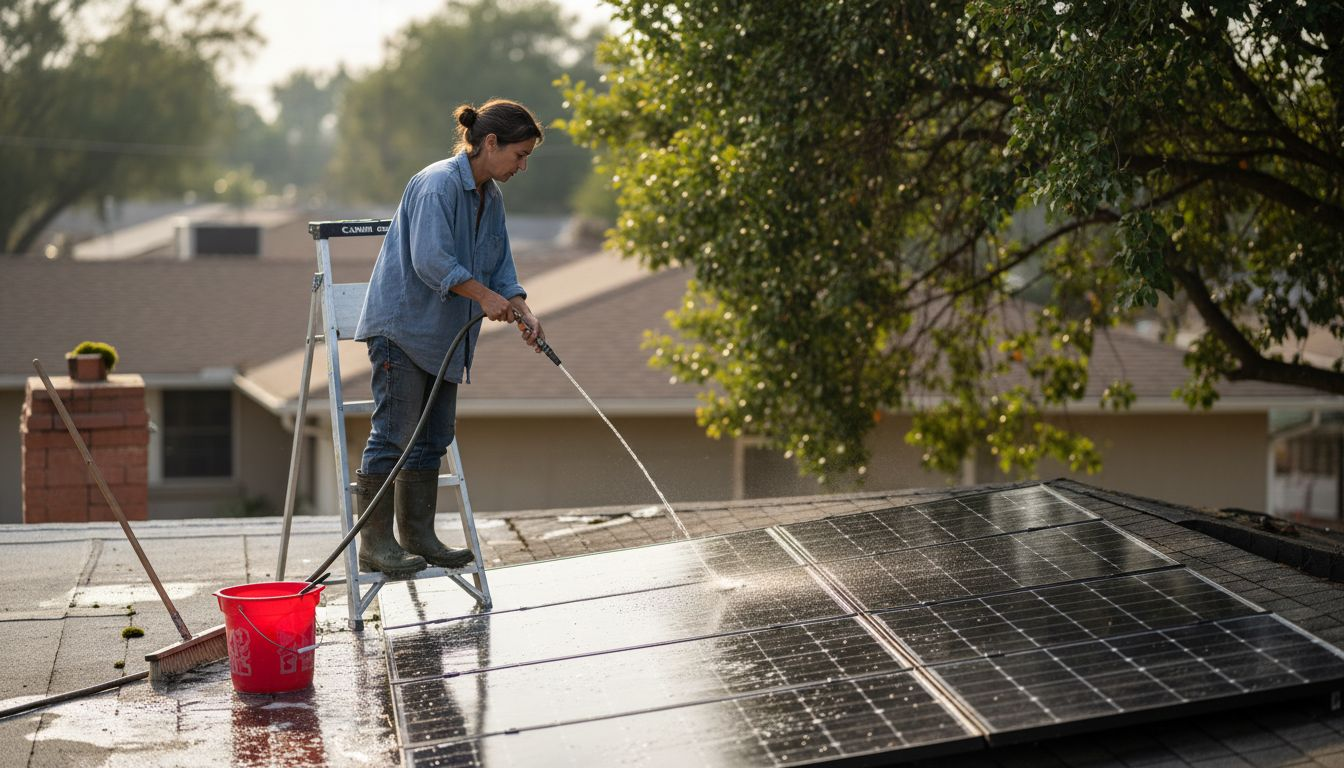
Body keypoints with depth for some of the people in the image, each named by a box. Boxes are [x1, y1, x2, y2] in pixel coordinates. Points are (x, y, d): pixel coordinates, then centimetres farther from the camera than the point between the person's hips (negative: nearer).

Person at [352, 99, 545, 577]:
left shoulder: (491, 197, 11)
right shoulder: (439, 184, -18)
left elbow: (500, 267, 12)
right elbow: (431, 260, -27)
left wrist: (521, 311, -4)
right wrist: (486, 295, -22)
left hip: (443, 335, 9)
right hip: (401, 325, -9)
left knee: (434, 437, 12)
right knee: (394, 434, -9)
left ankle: (418, 536, 20)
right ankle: (375, 544, -5)